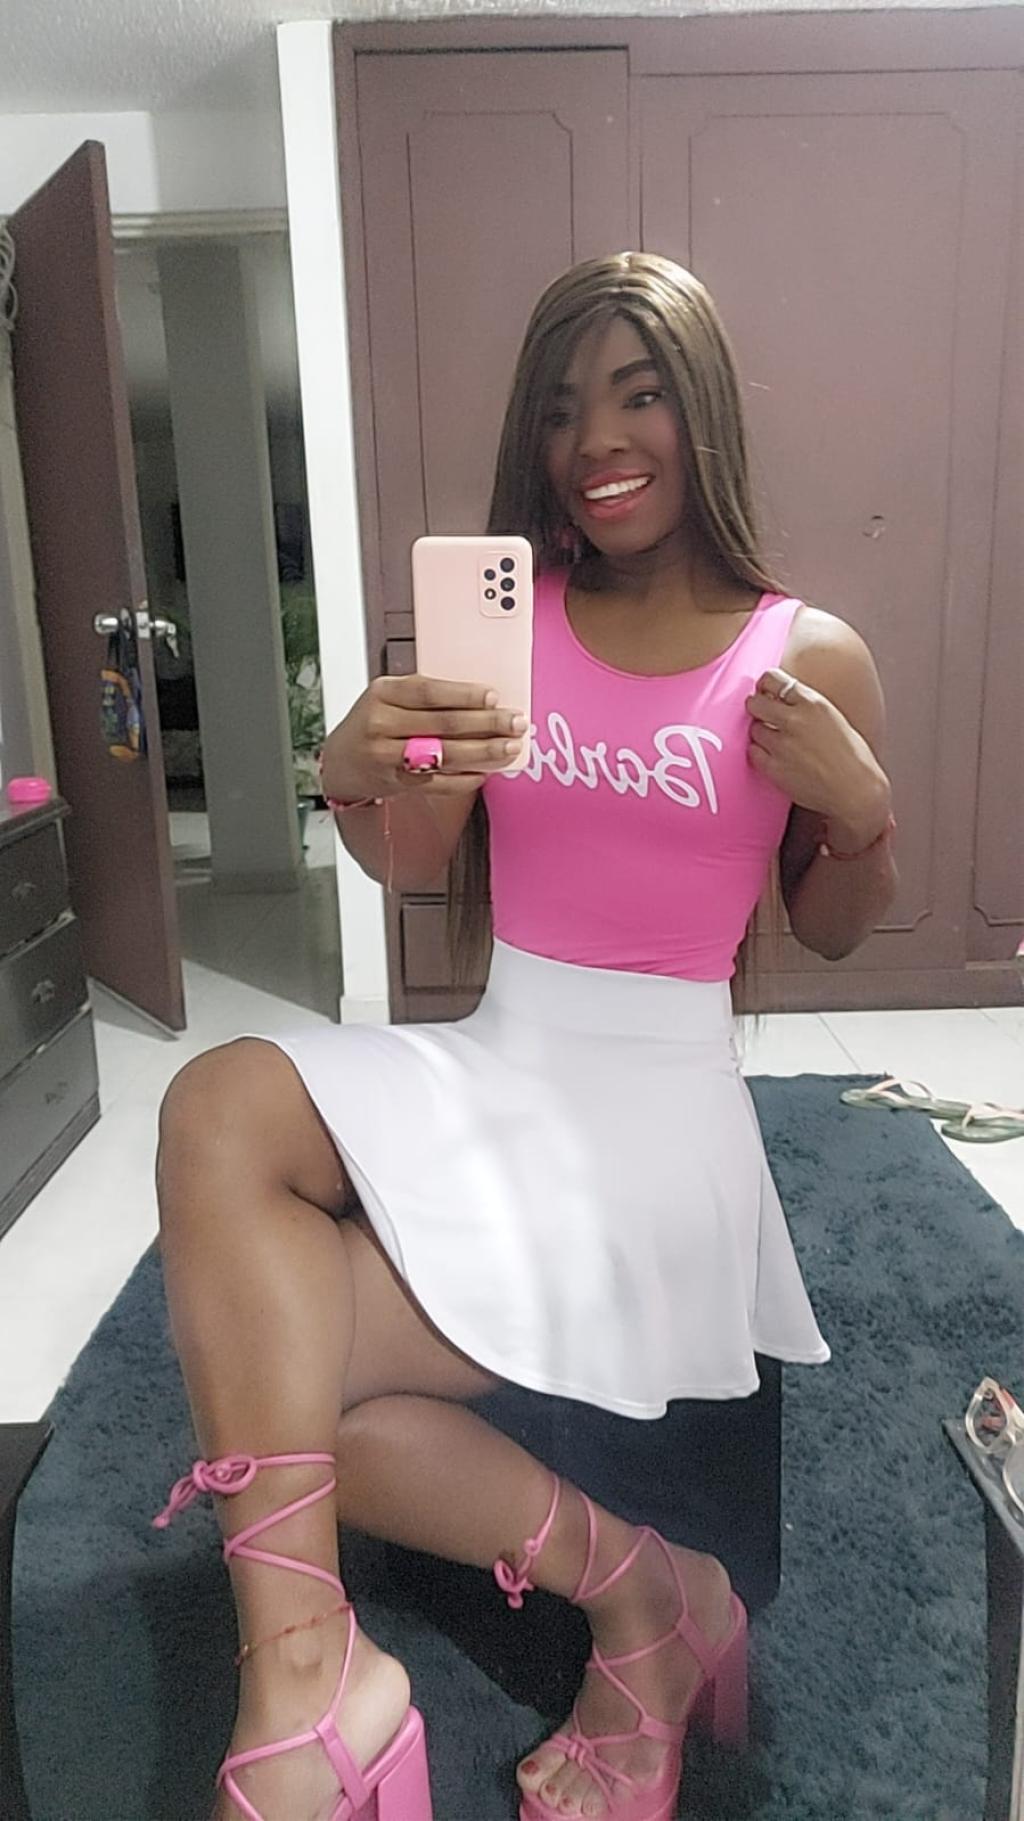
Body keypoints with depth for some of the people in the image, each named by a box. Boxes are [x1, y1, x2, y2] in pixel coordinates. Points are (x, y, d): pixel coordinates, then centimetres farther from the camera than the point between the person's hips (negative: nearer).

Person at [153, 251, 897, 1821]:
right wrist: (356, 775, -17)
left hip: (652, 1106, -4)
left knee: (260, 1368, -17)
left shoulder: (811, 658, 1)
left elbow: (831, 931, 10)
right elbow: (416, 867, 5)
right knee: (223, 1103, -27)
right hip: (486, 1064, 4)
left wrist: (862, 809, -10)